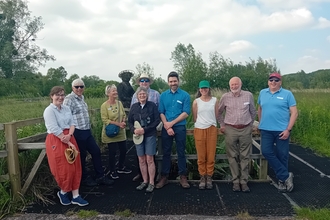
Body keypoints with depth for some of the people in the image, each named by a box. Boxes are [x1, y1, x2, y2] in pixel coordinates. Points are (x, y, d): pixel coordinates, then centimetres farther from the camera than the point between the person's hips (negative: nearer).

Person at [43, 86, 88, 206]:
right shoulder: (49, 110, -10)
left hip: (69, 138, 7)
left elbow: (72, 123, 6)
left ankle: (75, 196, 14)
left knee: (75, 168, 5)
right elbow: (54, 129, -17)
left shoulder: (66, 109, 11)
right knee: (63, 169, -1)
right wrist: (69, 143, -17)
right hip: (56, 141, -6)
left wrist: (69, 135, -15)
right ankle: (63, 192, 26)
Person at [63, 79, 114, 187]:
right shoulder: (69, 99, -14)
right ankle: (84, 178, 26)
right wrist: (72, 132, -20)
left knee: (96, 151, 11)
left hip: (87, 131, 9)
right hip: (78, 133, -9)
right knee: (81, 156, 6)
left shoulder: (81, 98, 12)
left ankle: (100, 176, 22)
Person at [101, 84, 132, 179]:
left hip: (121, 132, 6)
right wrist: (118, 124, -21)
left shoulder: (119, 103, 5)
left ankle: (121, 167, 33)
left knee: (123, 150, 12)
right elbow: (105, 120, -17)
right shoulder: (104, 105, -12)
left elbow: (124, 115, 10)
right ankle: (112, 171, 21)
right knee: (112, 152, 3)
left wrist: (123, 122, -11)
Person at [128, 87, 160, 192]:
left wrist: (145, 129, -14)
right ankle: (145, 181, 22)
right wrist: (134, 130, -10)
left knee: (149, 159, -1)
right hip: (138, 136, 3)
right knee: (141, 160, 8)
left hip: (150, 135, -3)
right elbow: (130, 121, 10)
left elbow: (157, 120, -6)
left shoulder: (152, 105, -3)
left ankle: (151, 183, 11)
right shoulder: (134, 107, 6)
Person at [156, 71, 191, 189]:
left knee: (181, 152, 6)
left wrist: (171, 123, -11)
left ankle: (183, 177, 16)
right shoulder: (163, 95, 7)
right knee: (166, 153, 8)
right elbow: (161, 113, 3)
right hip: (166, 128, 2)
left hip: (180, 127, -2)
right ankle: (164, 176, 18)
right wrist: (167, 126, -10)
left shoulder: (185, 95, -1)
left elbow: (186, 113, -7)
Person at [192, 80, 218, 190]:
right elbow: (194, 118, 7)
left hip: (212, 130, 1)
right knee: (201, 156, 3)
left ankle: (209, 177, 14)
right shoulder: (196, 101, 3)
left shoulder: (214, 100, 5)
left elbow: (216, 116, 11)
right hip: (199, 130, 0)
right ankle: (202, 177, 14)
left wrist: (211, 124, 9)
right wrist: (201, 123, 8)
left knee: (211, 156, 3)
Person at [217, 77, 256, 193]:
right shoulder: (225, 97, 1)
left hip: (245, 130, 0)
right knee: (233, 157, 5)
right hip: (230, 130, 0)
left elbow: (253, 111, 15)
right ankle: (235, 181, 14)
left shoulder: (248, 95, 2)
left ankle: (244, 182, 15)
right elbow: (219, 112, 14)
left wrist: (250, 124, 14)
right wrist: (222, 125, 8)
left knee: (245, 157, 5)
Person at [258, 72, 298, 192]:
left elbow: (294, 113, -5)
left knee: (282, 155, 5)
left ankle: (282, 180, 22)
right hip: (266, 130, 3)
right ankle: (286, 176, 4)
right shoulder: (262, 93, 8)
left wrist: (288, 129, -12)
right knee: (266, 152, -8)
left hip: (282, 130, -3)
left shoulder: (287, 94, -2)